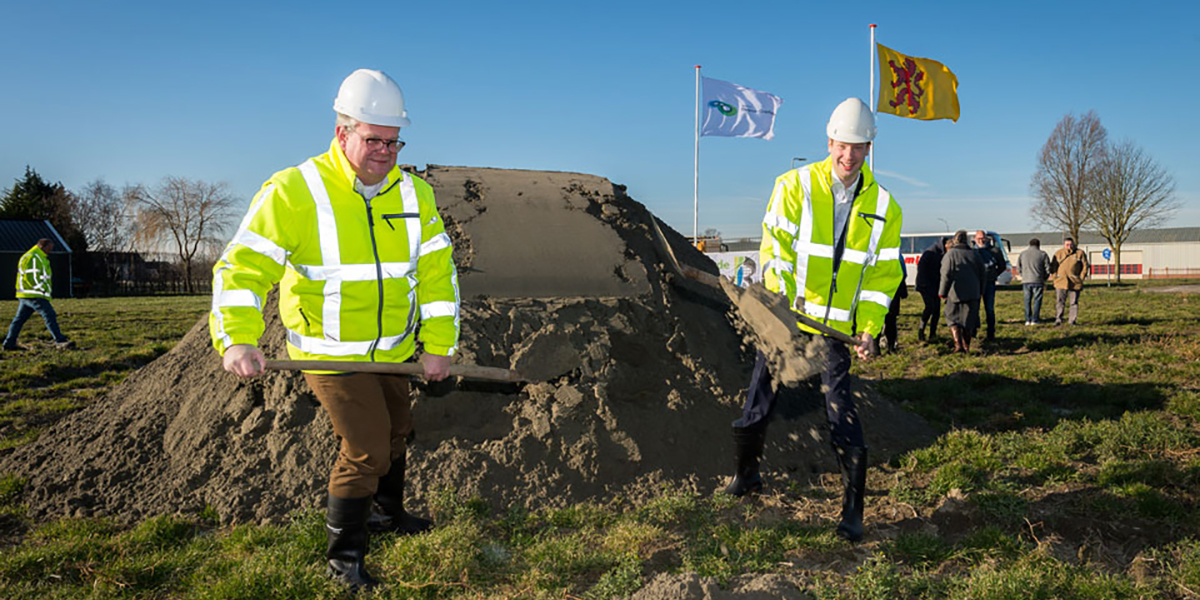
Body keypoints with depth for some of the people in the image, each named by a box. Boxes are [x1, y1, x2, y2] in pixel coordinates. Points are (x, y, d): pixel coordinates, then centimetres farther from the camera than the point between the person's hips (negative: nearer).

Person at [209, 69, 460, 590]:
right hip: (329, 352, -6)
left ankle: (387, 512, 50)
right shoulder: (293, 192, -18)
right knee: (366, 448, -8)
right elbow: (243, 267, -19)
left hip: (391, 350, 6)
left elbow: (436, 272, -1)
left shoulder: (413, 194, -3)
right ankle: (343, 556, 14)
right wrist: (238, 339, -33)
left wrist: (438, 344, -6)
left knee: (395, 431, 23)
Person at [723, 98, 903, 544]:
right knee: (758, 402, 9)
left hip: (836, 326, 0)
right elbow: (775, 245, -7)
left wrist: (870, 330, -4)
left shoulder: (883, 206, 3)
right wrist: (783, 296, -21)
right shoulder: (795, 186, -4)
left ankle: (853, 510, 7)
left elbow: (883, 275, 5)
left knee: (841, 412, -6)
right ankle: (746, 473, 34)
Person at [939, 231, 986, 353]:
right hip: (973, 293, 4)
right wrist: (981, 291, 20)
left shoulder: (950, 254, -6)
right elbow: (983, 273, 12)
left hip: (956, 292, -4)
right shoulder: (974, 254, 9)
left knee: (953, 318, 6)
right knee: (969, 319, 11)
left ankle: (958, 344, -9)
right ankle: (966, 346, 14)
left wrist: (942, 292, -2)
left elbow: (946, 275, -10)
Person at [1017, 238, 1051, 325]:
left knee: (1027, 300, 9)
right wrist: (1044, 278, 18)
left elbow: (1018, 267, 11)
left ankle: (1027, 320, 4)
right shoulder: (1043, 254, 0)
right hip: (1038, 281, -2)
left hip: (1026, 281, 2)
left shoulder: (1022, 253, 7)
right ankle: (1034, 320, -2)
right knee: (1037, 300, 3)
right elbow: (1048, 269, 3)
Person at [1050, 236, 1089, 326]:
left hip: (1075, 283, 0)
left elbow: (1085, 266, 6)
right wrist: (1055, 277, 2)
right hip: (1061, 282, 0)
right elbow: (1053, 266, 12)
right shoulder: (1058, 253, 6)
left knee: (1074, 302, 4)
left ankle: (1072, 320, 10)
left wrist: (1081, 278, 0)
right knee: (1059, 302, -4)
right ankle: (1058, 319, 0)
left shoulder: (1080, 253, 3)